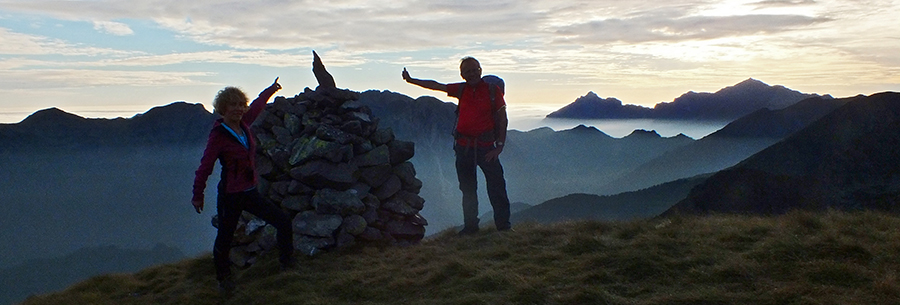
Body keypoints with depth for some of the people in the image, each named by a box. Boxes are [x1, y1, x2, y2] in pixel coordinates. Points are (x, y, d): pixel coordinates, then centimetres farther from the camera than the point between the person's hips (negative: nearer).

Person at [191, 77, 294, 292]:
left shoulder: (243, 124, 2)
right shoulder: (219, 134, -17)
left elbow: (257, 106, 22)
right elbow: (205, 166, -15)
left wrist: (271, 89, 39)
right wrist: (197, 196, -13)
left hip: (250, 192, 7)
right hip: (230, 196, -7)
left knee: (283, 222, 5)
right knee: (224, 239, 7)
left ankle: (288, 264, 20)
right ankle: (223, 278, 31)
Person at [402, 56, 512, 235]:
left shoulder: (493, 90, -3)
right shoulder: (461, 89, 8)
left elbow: (502, 119, -3)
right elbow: (436, 86, 17)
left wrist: (499, 146, -9)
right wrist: (411, 80, 20)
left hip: (486, 146, -4)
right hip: (464, 146, 4)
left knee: (496, 185, -6)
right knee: (467, 188, 10)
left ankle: (503, 225, 2)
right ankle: (470, 226, 19)